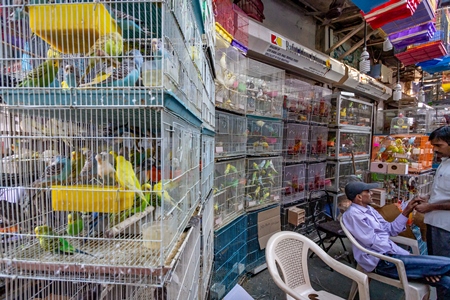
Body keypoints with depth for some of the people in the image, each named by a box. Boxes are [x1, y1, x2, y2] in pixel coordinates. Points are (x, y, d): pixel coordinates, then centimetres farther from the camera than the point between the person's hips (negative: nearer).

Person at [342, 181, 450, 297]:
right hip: (381, 262, -9)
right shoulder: (352, 214, -17)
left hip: (390, 255, 9)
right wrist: (406, 255, -12)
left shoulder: (369, 209, 14)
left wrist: (406, 211, 8)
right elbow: (373, 242, -18)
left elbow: (390, 229, 15)